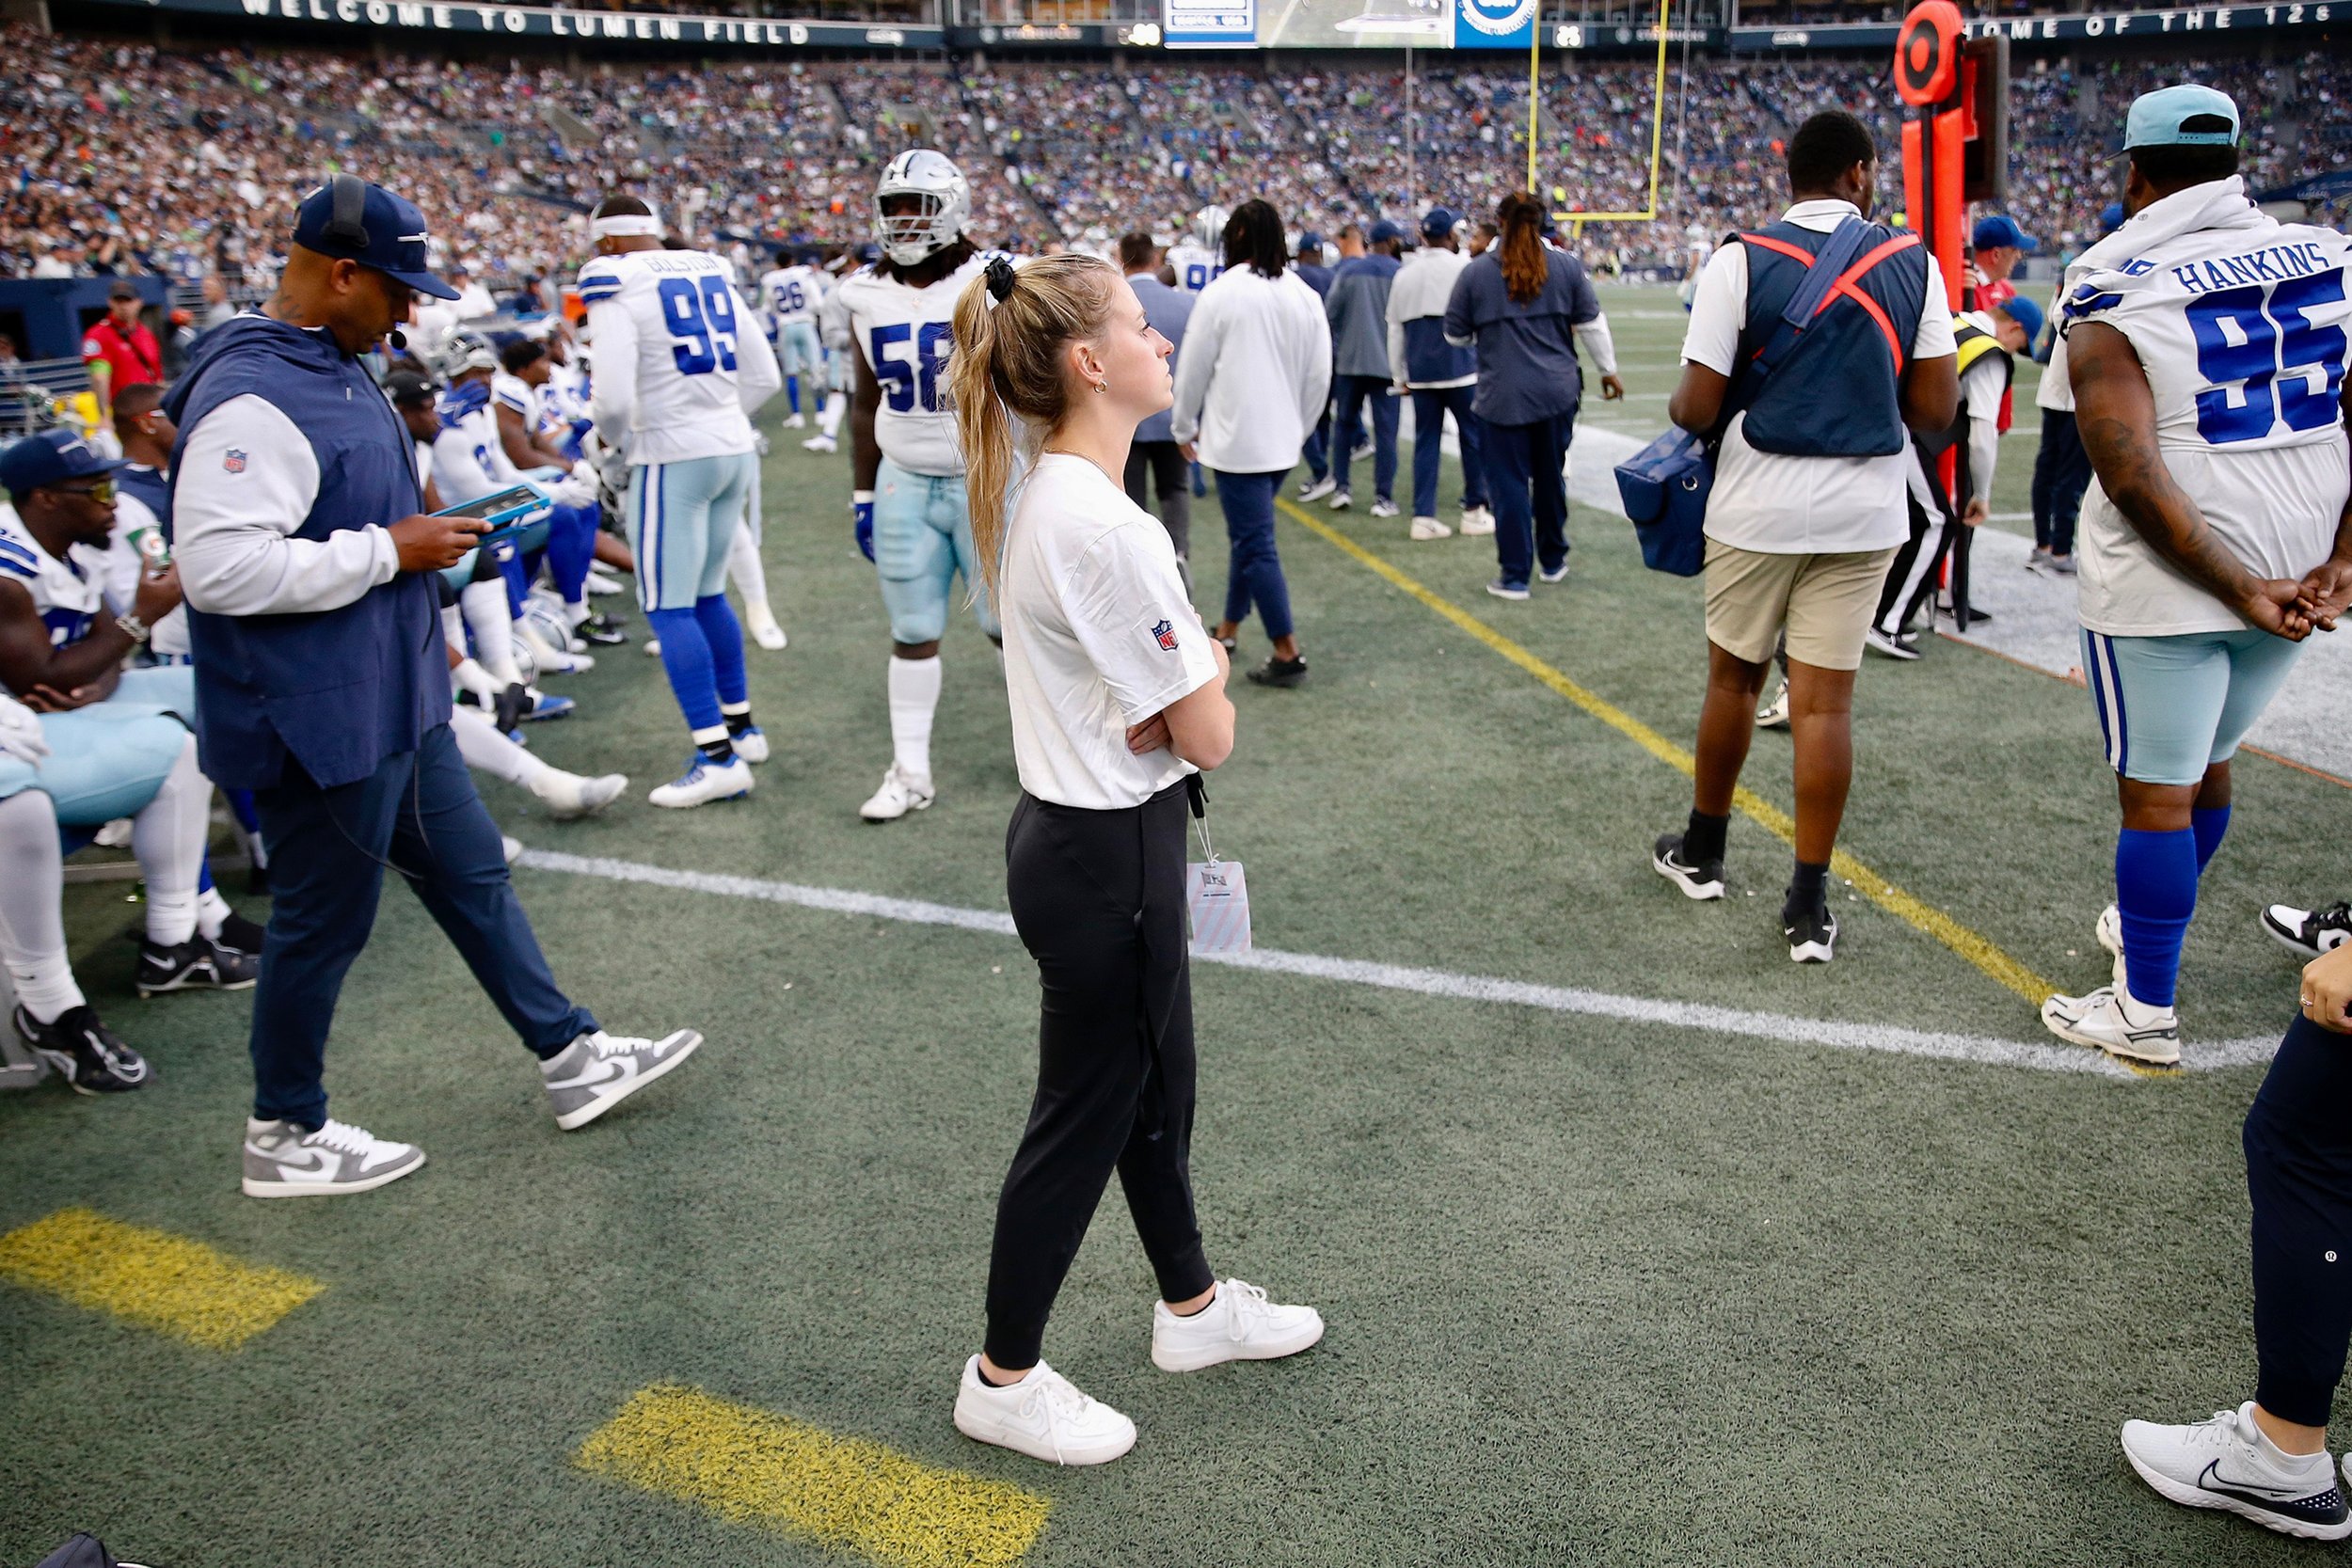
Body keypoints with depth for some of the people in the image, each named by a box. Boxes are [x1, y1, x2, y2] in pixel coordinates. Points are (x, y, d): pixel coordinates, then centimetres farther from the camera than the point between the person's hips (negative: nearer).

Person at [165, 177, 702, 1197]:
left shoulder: (335, 368, 10)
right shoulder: (253, 397, -23)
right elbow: (219, 566, -30)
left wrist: (416, 635, 22)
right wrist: (389, 552, -23)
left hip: (390, 702, 10)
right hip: (319, 720, -10)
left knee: (472, 875, 17)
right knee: (324, 921, 5)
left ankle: (571, 1058, 31)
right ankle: (285, 1135, 26)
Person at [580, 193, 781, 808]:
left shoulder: (616, 289, -9)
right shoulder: (712, 277, 11)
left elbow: (614, 398, -17)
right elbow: (763, 377, 12)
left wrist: (614, 440, 4)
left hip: (673, 461, -7)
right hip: (735, 450, 7)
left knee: (669, 609, -1)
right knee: (707, 595, 20)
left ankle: (718, 757, -3)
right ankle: (741, 727, 27)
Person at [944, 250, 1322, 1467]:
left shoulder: (1047, 496, 5)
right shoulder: (1105, 526, -26)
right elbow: (1209, 736, -20)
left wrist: (1182, 675, -7)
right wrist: (1205, 682, 0)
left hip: (1083, 833, 10)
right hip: (1107, 860, -10)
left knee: (1156, 1090, 23)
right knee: (1083, 1120, 8)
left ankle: (1192, 1306, 44)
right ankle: (1002, 1380, 28)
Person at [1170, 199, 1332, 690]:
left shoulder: (1222, 293, -11)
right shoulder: (1305, 296, 3)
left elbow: (1193, 369, -5)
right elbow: (1319, 376, 7)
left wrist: (1184, 428, 9)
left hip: (1236, 438, -6)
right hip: (1283, 440, 6)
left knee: (1255, 542, -4)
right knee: (1249, 533, 20)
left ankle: (1287, 653, -6)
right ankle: (1228, 628, 33)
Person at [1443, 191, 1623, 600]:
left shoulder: (1476, 273, -5)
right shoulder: (1566, 266, 1)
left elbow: (1456, 336, 4)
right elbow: (1591, 324, 6)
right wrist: (1608, 370, 18)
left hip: (1504, 397, -3)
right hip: (1558, 392, 3)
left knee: (1510, 483, 2)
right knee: (1551, 477, 17)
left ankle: (1515, 577, 4)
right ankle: (1553, 562, 30)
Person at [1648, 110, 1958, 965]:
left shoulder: (1742, 259, -7)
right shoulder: (1911, 262, 1)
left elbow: (1697, 407, -10)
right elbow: (1936, 408, 0)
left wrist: (1676, 406, 13)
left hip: (1758, 506, -1)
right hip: (1863, 510, 1)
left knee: (1733, 679, 15)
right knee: (1825, 700, 4)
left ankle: (1702, 852, 31)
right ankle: (1809, 904, 8)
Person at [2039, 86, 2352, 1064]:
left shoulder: (2111, 298, -12)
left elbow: (2134, 480, -20)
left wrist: (2238, 589, -15)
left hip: (2166, 583, -6)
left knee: (2155, 792, 5)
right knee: (2205, 766, 23)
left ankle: (2147, 1011, 17)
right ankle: (2149, 928, 44)